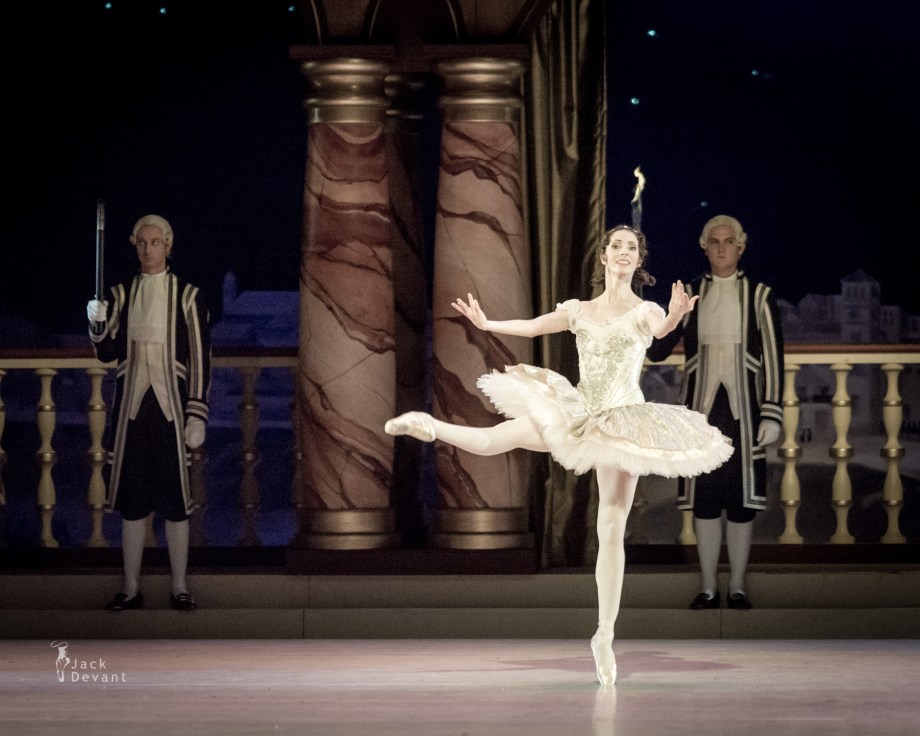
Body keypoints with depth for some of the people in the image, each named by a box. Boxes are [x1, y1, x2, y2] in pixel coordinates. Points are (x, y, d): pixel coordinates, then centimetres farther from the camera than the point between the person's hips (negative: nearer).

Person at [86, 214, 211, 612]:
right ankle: (131, 587, 10)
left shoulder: (187, 296, 0)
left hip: (171, 406, -3)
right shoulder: (122, 295, 9)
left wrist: (197, 416, -7)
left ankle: (180, 588, 5)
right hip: (132, 407, 3)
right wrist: (97, 323, -12)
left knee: (175, 501, -1)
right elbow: (107, 354, 8)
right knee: (131, 500, 4)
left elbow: (201, 360, -2)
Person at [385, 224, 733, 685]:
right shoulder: (579, 311, 9)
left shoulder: (643, 311, -5)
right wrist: (486, 323, 20)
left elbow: (660, 328, -28)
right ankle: (426, 425, 23)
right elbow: (532, 327, 20)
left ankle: (605, 636, -2)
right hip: (576, 414, 4)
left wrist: (675, 317, -50)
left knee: (612, 530, -5)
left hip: (621, 421, -4)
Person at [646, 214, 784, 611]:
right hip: (702, 408, 1)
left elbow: (773, 359, 1)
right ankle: (708, 588, 10)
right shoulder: (689, 295, 8)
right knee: (704, 499, 2)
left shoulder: (758, 296, 4)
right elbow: (658, 351, 4)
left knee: (742, 500, 0)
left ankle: (737, 586, 10)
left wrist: (772, 414, -6)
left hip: (743, 407, -1)